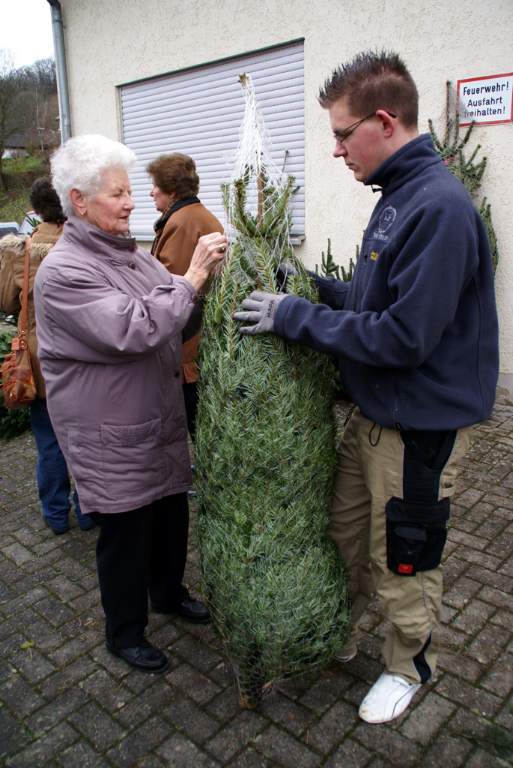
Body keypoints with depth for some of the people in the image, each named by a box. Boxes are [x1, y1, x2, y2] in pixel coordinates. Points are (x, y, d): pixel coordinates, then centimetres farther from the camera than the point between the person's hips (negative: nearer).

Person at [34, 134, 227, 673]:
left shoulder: (130, 253, 7)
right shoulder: (63, 272, -18)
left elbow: (179, 327, 9)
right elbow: (132, 329, -30)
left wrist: (201, 282, -8)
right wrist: (191, 279, -25)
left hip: (162, 421, 8)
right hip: (111, 438, -7)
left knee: (172, 514, 21)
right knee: (126, 534, 9)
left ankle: (168, 593, 49)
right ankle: (124, 634, 34)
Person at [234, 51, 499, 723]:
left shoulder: (440, 208, -23)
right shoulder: (398, 196, 8)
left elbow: (403, 336, -27)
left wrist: (296, 317, -20)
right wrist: (316, 289, 3)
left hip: (419, 427, -9)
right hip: (371, 413, 9)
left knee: (401, 563, 11)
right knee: (345, 531, 22)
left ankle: (410, 664, 40)